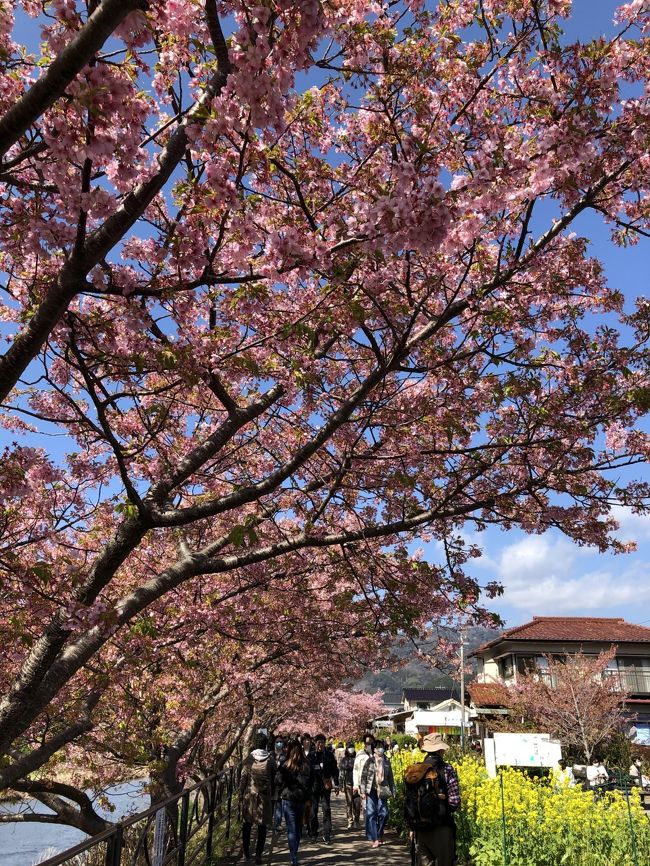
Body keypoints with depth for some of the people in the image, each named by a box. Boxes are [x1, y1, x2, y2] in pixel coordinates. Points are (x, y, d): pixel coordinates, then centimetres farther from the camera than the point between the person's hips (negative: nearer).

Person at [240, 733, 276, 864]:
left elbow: (243, 778, -4)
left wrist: (240, 794, 5)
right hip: (265, 796, 0)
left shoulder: (249, 759, -5)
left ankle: (246, 851, 23)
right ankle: (258, 854, 4)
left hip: (249, 795, 0)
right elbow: (274, 778, 1)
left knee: (247, 824, 15)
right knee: (262, 826, 7)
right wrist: (273, 794, 12)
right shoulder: (270, 759, -4)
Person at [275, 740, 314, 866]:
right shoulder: (307, 765, -4)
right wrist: (307, 796, 12)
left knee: (291, 829, 0)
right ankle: (294, 853, 35)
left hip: (288, 799, -4)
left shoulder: (285, 766, -14)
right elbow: (311, 781, 2)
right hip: (302, 799, 4)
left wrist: (281, 793, 6)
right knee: (298, 826, 20)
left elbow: (278, 782, -10)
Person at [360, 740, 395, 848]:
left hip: (382, 790, 2)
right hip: (371, 790, -2)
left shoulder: (386, 761, 8)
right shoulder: (370, 761, 0)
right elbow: (363, 775, 0)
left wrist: (392, 791, 11)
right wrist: (363, 790, -5)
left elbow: (390, 777, 13)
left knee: (384, 813, -3)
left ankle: (379, 835, 20)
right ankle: (374, 839, 3)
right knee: (371, 814, -3)